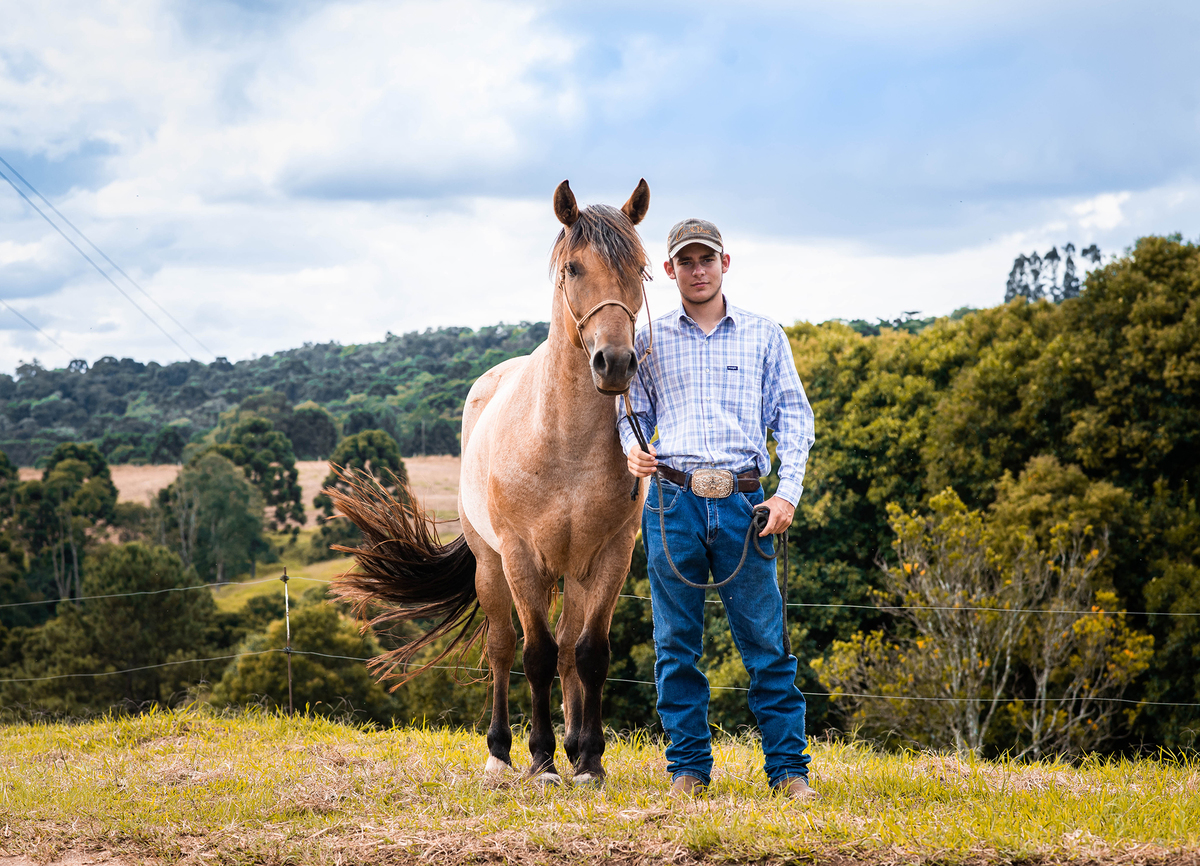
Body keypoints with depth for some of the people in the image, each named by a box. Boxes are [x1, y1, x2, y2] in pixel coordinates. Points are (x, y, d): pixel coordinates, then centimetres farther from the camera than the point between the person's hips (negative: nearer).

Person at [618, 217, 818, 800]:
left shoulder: (764, 336, 10)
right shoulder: (650, 340, 11)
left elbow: (793, 417, 7)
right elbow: (635, 411, 16)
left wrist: (788, 493, -4)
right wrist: (633, 447, -7)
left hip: (743, 504, -1)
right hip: (673, 501, 1)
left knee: (766, 642, -1)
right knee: (676, 643, 4)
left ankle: (788, 768, 5)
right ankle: (688, 768, 13)